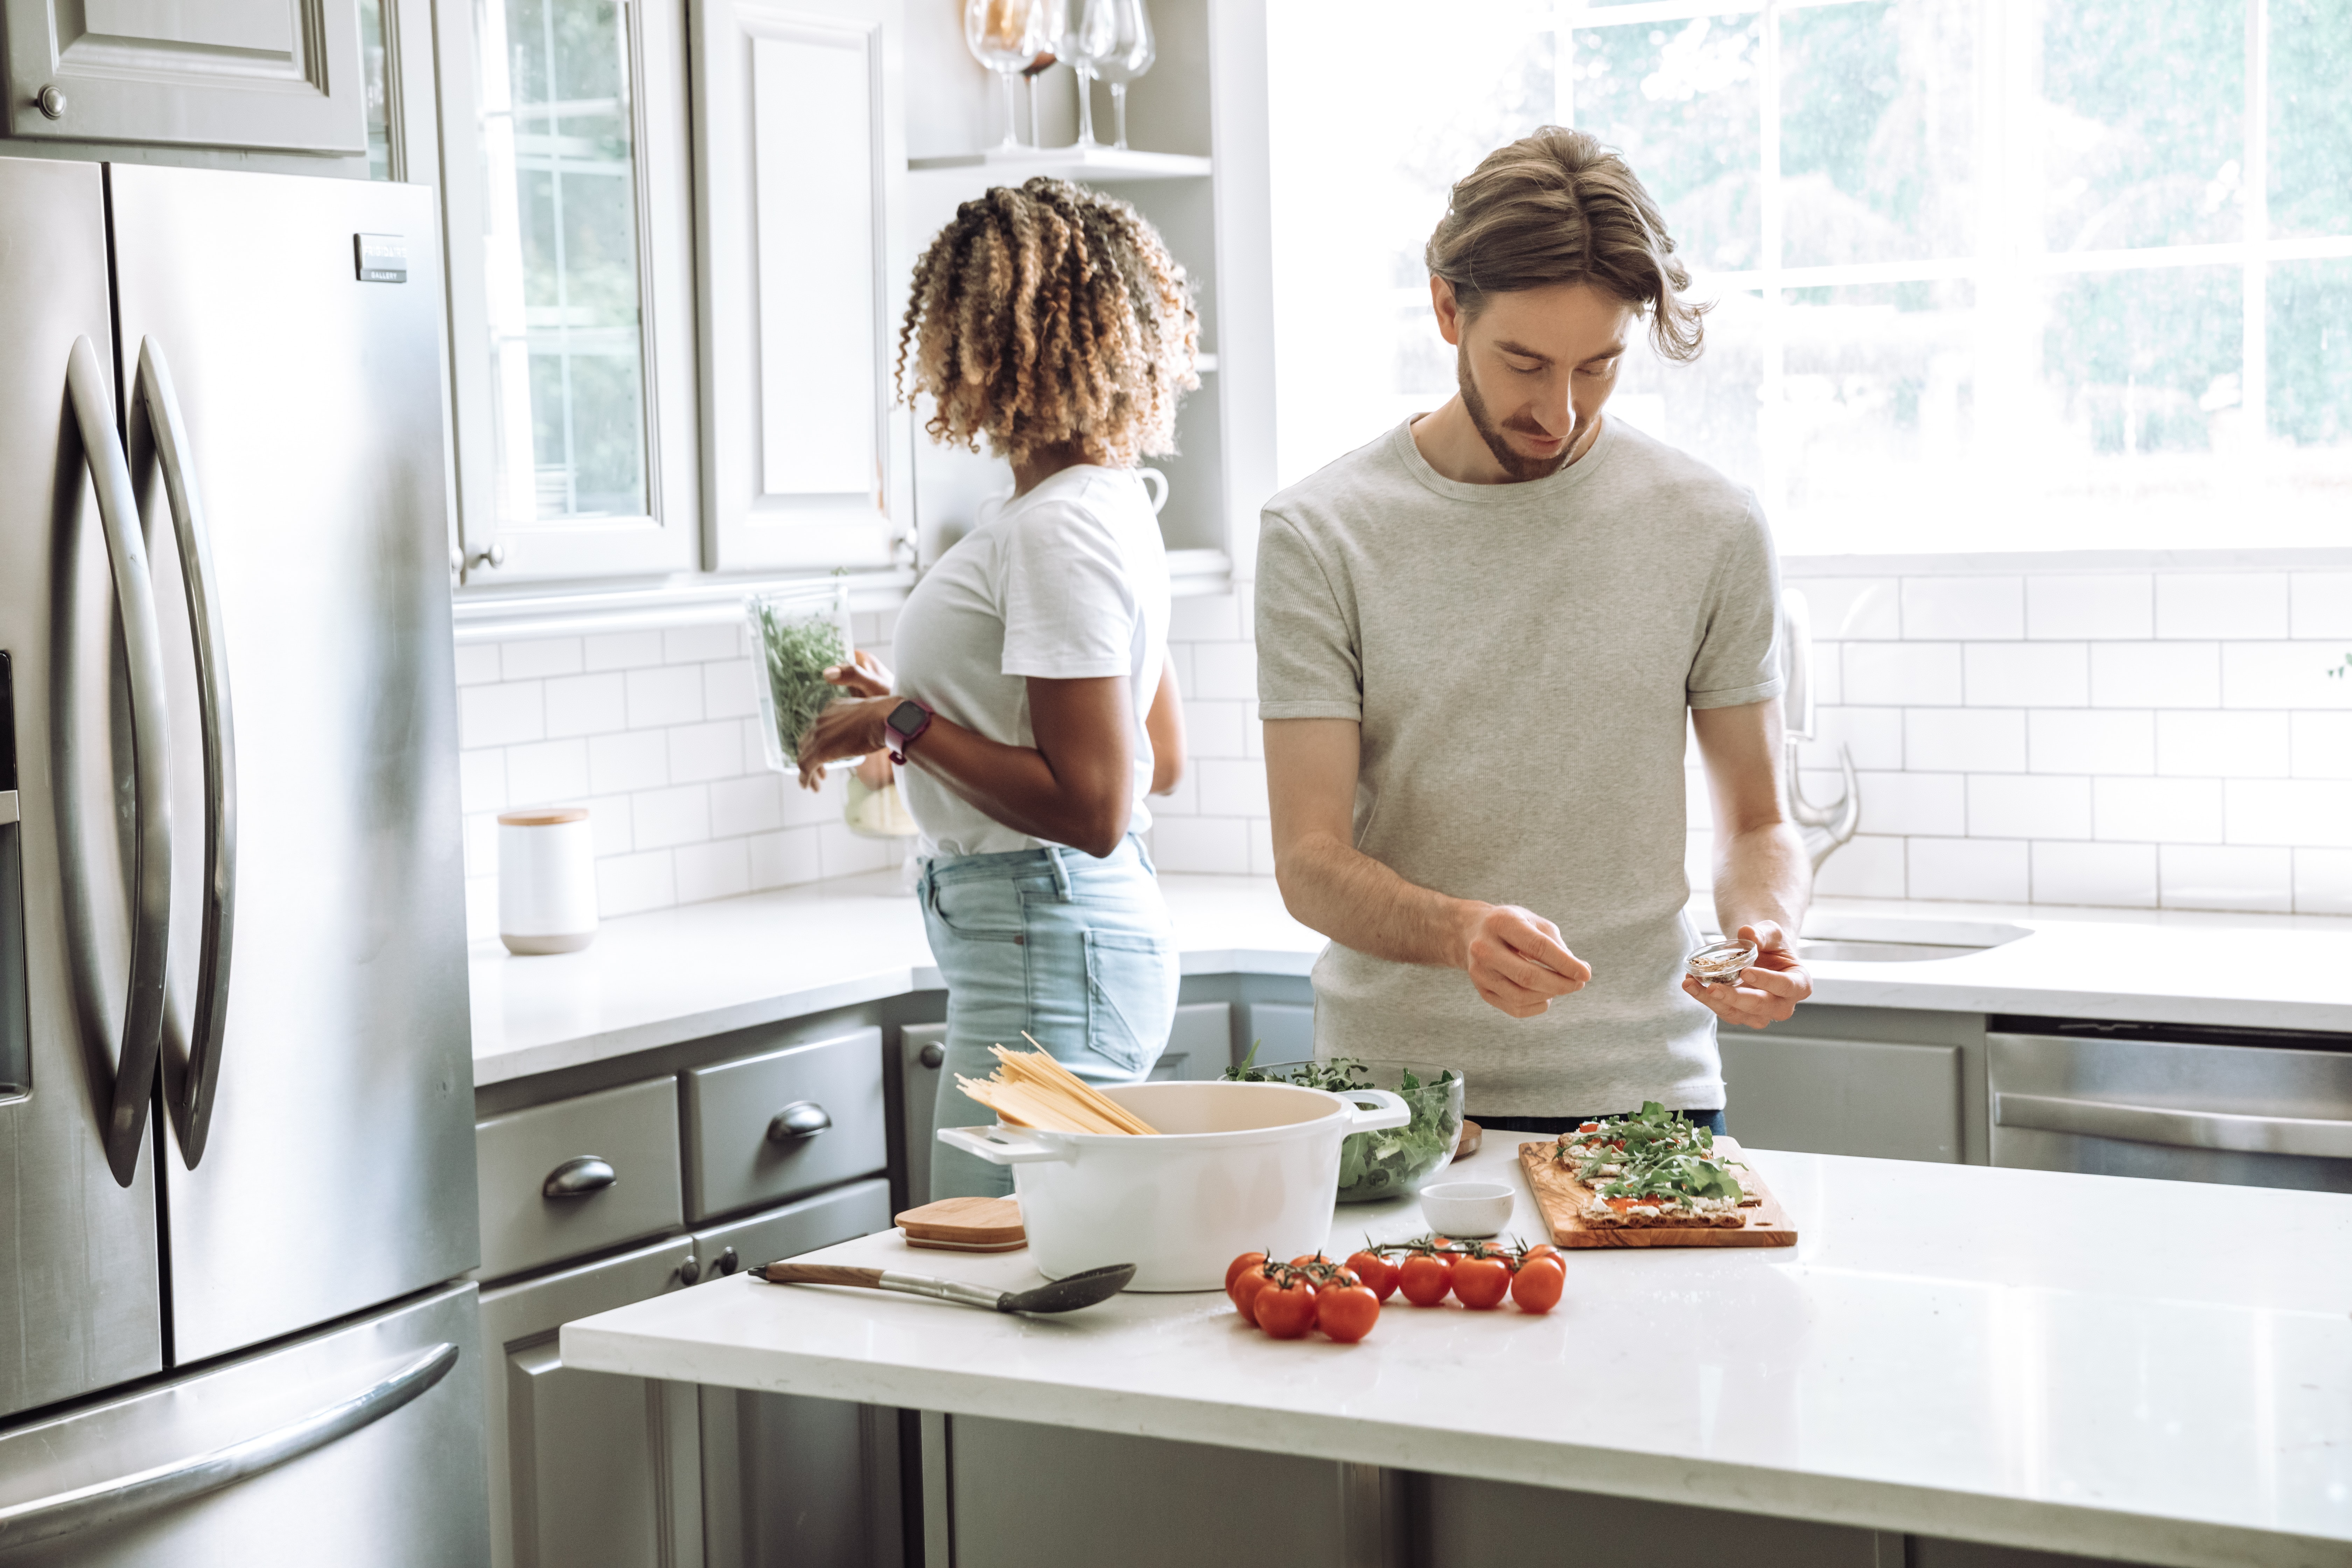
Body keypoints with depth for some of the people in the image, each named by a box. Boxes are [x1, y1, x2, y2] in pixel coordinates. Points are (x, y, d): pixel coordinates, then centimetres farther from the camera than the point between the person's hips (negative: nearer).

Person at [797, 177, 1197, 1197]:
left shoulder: (1059, 530, -18)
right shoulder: (1108, 503, 13)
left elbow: (1091, 810, -23)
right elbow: (1157, 763, 21)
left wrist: (908, 727, -14)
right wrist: (922, 717, 20)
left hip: (1049, 960, -11)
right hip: (1096, 935, 11)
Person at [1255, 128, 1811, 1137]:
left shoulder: (1713, 528, 2)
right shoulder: (1321, 536, -3)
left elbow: (1756, 825, 9)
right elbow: (1310, 861, -6)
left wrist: (1764, 922, -13)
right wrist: (1462, 929, -25)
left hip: (1643, 1088, 1)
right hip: (1393, 1088, -1)